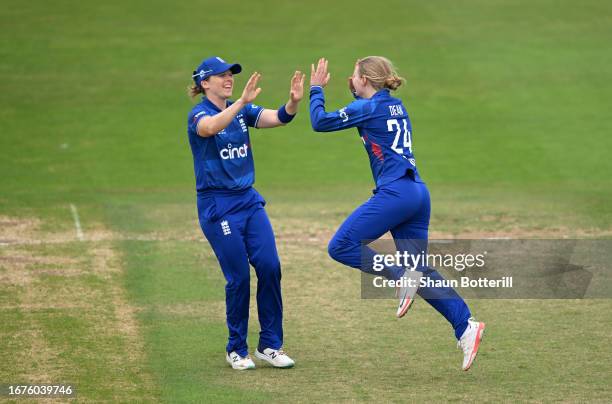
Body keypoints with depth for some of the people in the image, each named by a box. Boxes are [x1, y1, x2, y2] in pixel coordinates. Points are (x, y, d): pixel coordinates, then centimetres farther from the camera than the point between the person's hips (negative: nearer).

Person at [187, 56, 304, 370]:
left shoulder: (242, 110, 9)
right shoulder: (199, 114, -9)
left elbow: (279, 118, -7)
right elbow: (210, 127, -34)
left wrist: (294, 101, -28)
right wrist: (242, 102, -46)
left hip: (249, 201, 6)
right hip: (217, 205, -6)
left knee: (270, 267, -4)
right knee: (238, 277, -5)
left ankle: (270, 345, 7)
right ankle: (236, 349, 12)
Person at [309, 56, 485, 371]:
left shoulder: (368, 107, -5)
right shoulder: (395, 106, 19)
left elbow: (321, 122, -2)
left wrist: (316, 89, 11)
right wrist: (355, 94, 31)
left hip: (395, 193, -9)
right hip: (418, 194, 9)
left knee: (340, 247, -5)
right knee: (419, 270, 8)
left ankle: (401, 279, -14)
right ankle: (465, 327, -3)